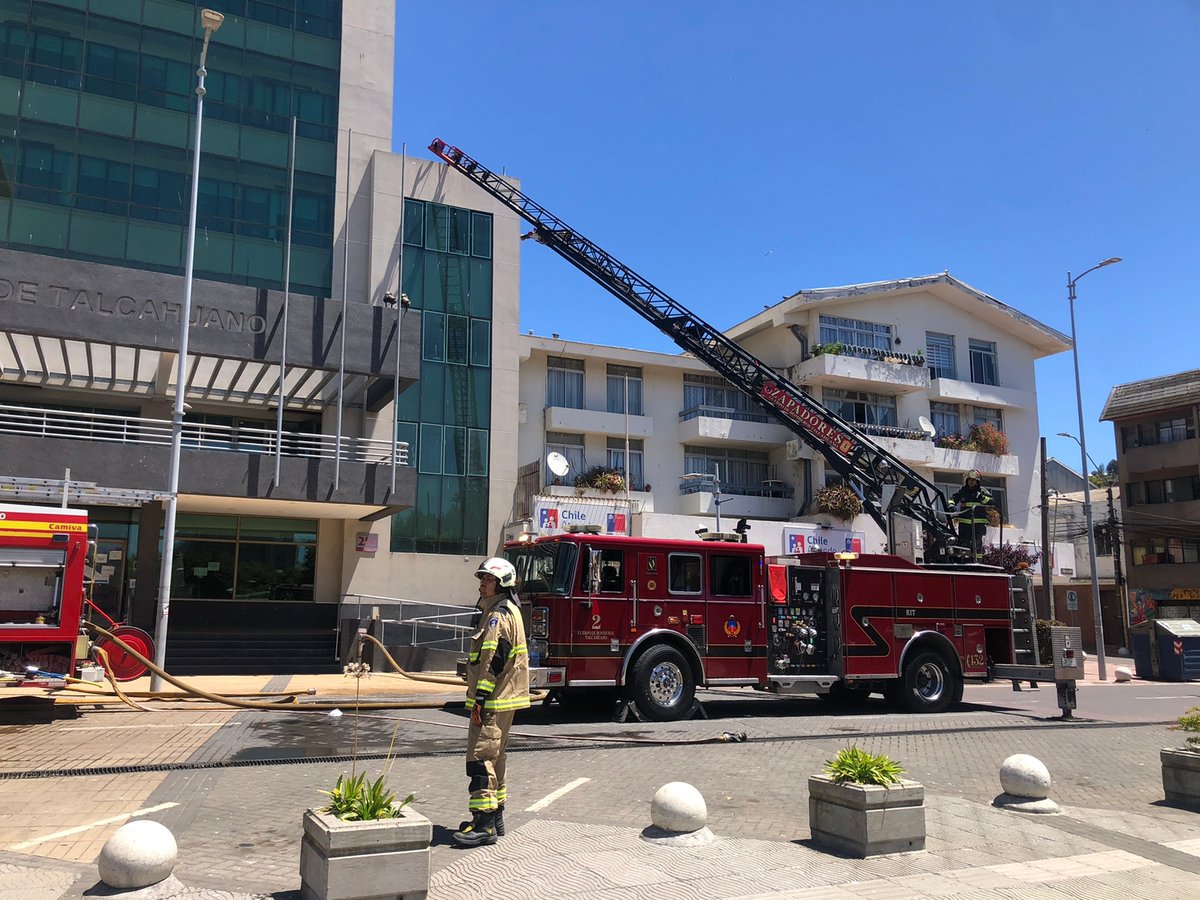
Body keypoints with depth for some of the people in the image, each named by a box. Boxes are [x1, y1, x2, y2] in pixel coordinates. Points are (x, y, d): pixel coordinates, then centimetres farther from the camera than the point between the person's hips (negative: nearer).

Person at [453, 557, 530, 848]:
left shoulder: (500, 613, -15)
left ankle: (484, 825, -8)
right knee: (495, 757, 17)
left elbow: (494, 660, -22)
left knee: (482, 758, -10)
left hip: (493, 702, -11)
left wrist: (480, 698, -22)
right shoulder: (502, 611, 19)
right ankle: (495, 817, 26)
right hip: (500, 701, 11)